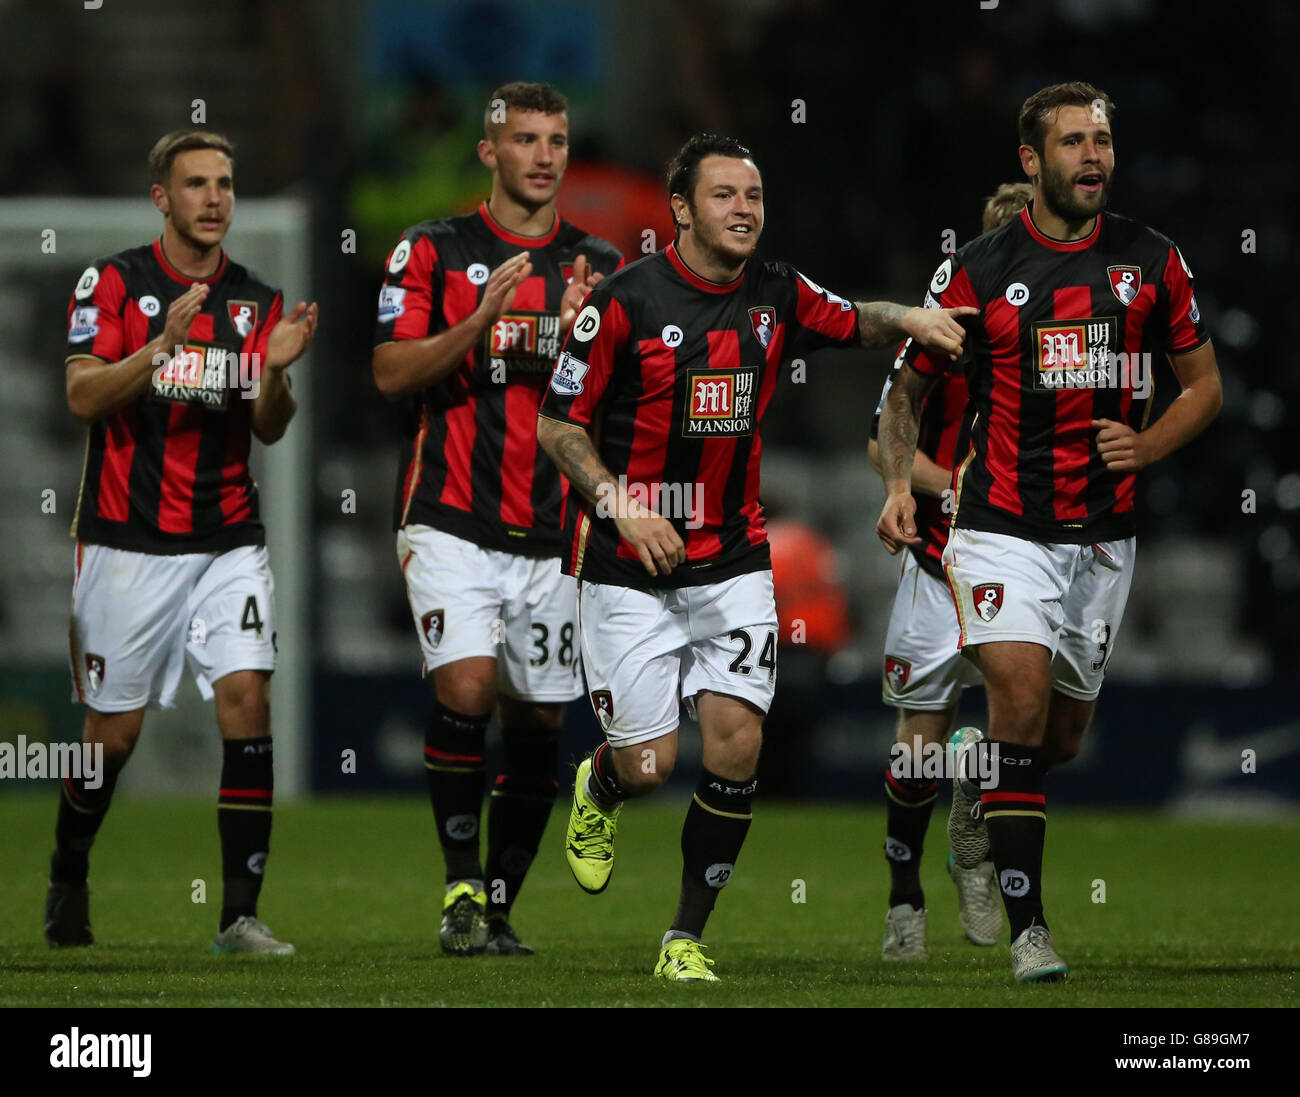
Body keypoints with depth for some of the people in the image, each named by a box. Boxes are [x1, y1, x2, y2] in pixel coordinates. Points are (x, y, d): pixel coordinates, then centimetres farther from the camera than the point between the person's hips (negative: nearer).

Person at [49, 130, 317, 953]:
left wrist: (276, 369, -17)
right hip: (128, 540, -3)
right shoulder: (113, 283, -3)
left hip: (228, 540, 3)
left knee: (248, 701, -13)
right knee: (116, 732, 3)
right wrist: (164, 346, -28)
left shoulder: (257, 301, 7)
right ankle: (67, 880, 29)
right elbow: (83, 397, -14)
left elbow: (269, 430, 3)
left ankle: (241, 915, -12)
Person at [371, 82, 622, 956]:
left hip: (555, 533, 3)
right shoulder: (432, 252, 3)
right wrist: (480, 321, -19)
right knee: (466, 688, -20)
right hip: (452, 518, -3)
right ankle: (462, 886, -6)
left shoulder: (600, 269, 10)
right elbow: (392, 373, -5)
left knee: (539, 720, 3)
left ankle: (500, 904, 16)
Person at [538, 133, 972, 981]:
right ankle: (596, 793, 35)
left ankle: (689, 936, 3)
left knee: (737, 741, -12)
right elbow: (557, 424, -6)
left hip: (732, 558, 4)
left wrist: (908, 319, -1)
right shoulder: (626, 301, -12)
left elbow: (855, 323, 21)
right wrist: (619, 505, -20)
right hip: (630, 565, -4)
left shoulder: (776, 297, 2)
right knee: (650, 766, -5)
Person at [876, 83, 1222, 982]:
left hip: (1104, 535, 3)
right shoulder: (978, 272, -2)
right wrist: (899, 484, -9)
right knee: (1022, 700, -20)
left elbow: (1205, 385, 12)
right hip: (1003, 527, -3)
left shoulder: (1153, 261, 4)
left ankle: (983, 802, 45)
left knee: (1063, 736, 10)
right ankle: (1028, 926, -16)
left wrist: (1145, 446, -7)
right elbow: (908, 389, 8)